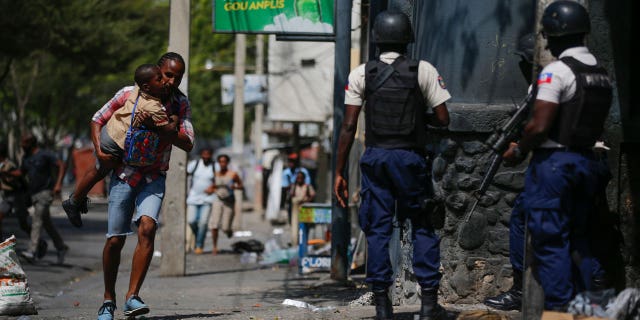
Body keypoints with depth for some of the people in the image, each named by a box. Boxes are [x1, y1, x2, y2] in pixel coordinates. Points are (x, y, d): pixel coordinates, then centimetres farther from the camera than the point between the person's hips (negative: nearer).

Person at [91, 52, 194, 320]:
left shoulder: (181, 104, 1)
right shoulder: (129, 94, -5)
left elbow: (188, 144, -5)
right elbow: (98, 120, 4)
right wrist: (99, 149, -13)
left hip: (154, 178, 1)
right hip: (123, 175, -1)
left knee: (147, 228, -22)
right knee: (115, 240, 0)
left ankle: (132, 297, -20)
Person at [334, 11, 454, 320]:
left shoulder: (361, 74, 1)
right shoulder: (424, 71, -2)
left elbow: (348, 126, -2)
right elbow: (442, 119, -3)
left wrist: (339, 173, 1)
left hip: (375, 156, 1)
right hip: (410, 157, -1)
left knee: (378, 229, 6)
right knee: (423, 227, 9)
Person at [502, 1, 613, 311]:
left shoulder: (557, 71, -14)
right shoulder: (601, 74, 10)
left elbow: (539, 126, -18)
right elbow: (597, 126, 13)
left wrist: (518, 151, -4)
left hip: (553, 163, -8)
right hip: (587, 161, 8)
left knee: (551, 241, -2)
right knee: (578, 238, 15)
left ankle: (558, 308, -4)